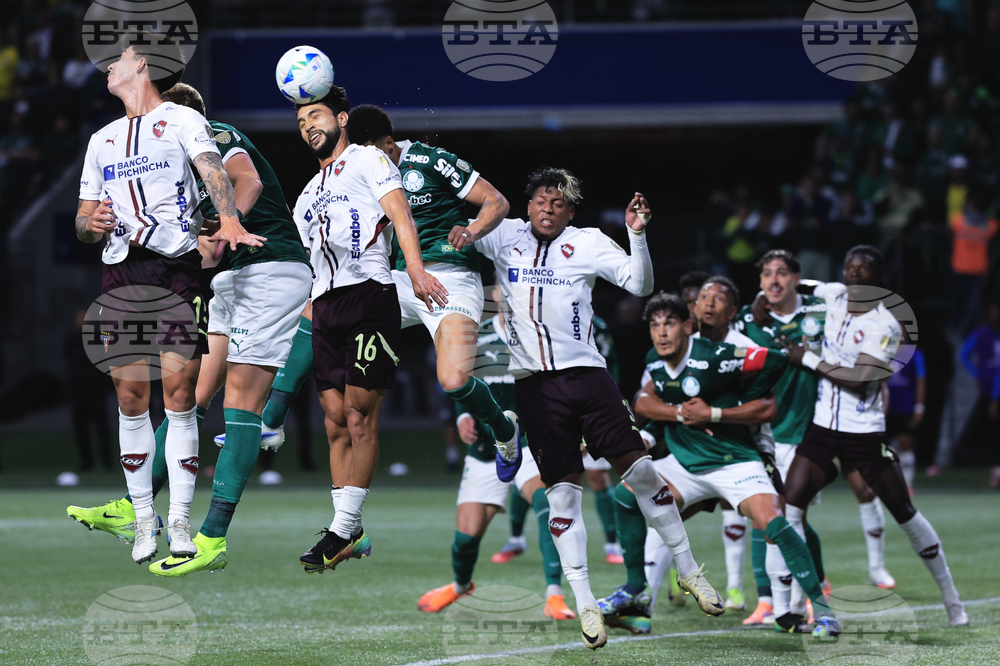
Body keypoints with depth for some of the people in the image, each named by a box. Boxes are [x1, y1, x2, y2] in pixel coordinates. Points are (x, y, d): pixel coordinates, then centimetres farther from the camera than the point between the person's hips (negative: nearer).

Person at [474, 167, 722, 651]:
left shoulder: (587, 244, 5)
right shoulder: (505, 237, 8)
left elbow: (640, 284, 0)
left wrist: (637, 234, -14)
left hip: (585, 372, 0)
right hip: (534, 381, 1)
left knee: (638, 467, -6)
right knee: (562, 490, -1)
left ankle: (688, 570, 8)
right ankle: (585, 605, 3)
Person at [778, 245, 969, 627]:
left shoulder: (885, 326, -14)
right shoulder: (834, 295, 4)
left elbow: (858, 380, -22)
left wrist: (807, 359, -16)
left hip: (864, 432, -5)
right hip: (821, 425, 5)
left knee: (904, 513, 3)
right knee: (789, 507, -11)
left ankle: (951, 598, 17)